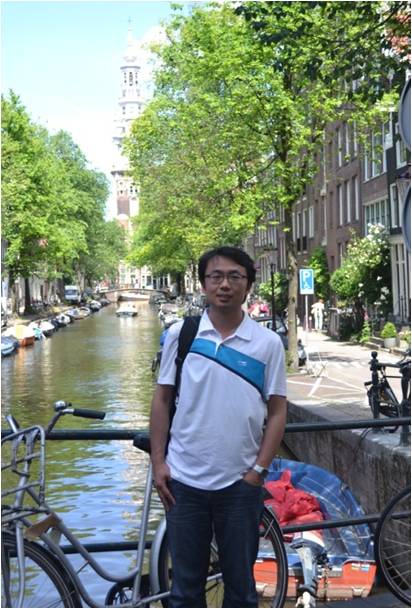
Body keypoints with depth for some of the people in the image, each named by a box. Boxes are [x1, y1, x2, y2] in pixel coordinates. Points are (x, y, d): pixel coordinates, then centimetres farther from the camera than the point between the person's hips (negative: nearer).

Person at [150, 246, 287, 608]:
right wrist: (158, 462, -1)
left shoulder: (268, 343, -3)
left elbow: (277, 411, 0)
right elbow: (162, 400, 4)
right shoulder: (180, 334, -1)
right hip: (184, 481, 1)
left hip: (241, 483, 0)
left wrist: (259, 470, -6)